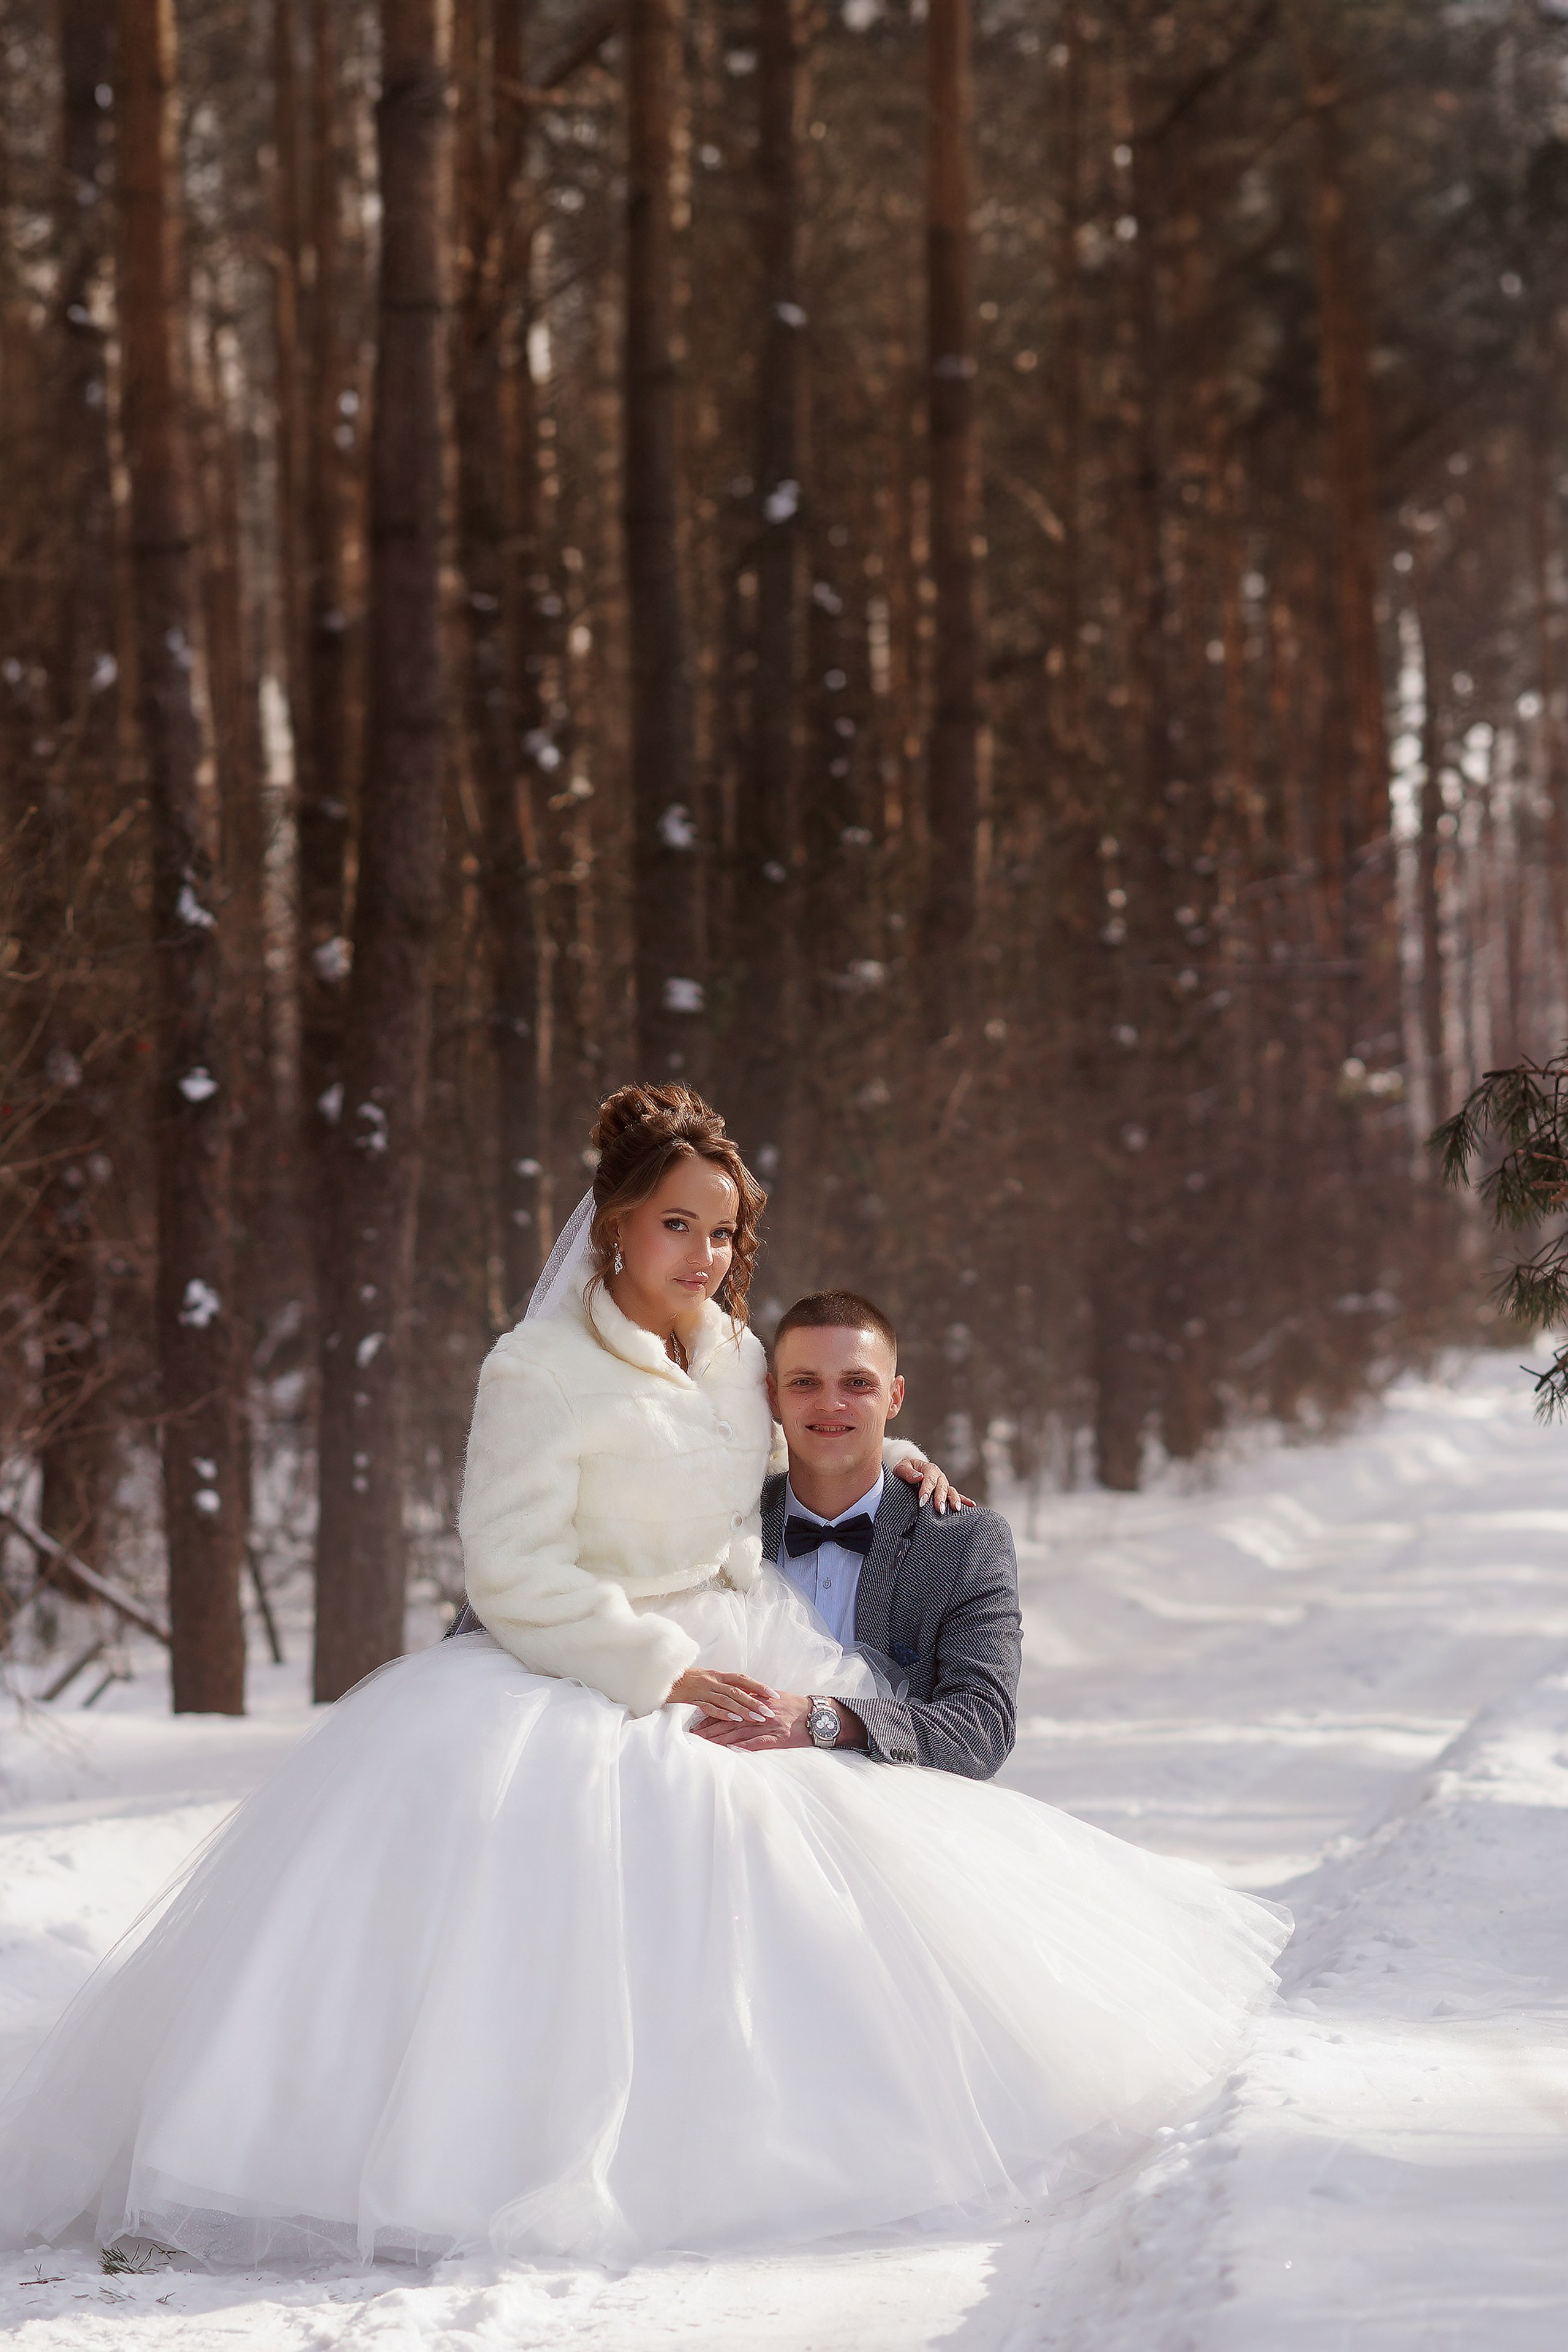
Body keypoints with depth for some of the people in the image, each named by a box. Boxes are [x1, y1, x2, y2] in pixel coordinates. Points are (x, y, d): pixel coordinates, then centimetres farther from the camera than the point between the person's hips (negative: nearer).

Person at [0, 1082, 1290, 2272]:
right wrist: (663, 1673, -17)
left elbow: (778, 1451, 36)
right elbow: (514, 1573, -13)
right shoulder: (541, 1371, -7)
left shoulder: (732, 1356, 12)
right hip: (581, 1682, -6)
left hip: (740, 1679, 6)